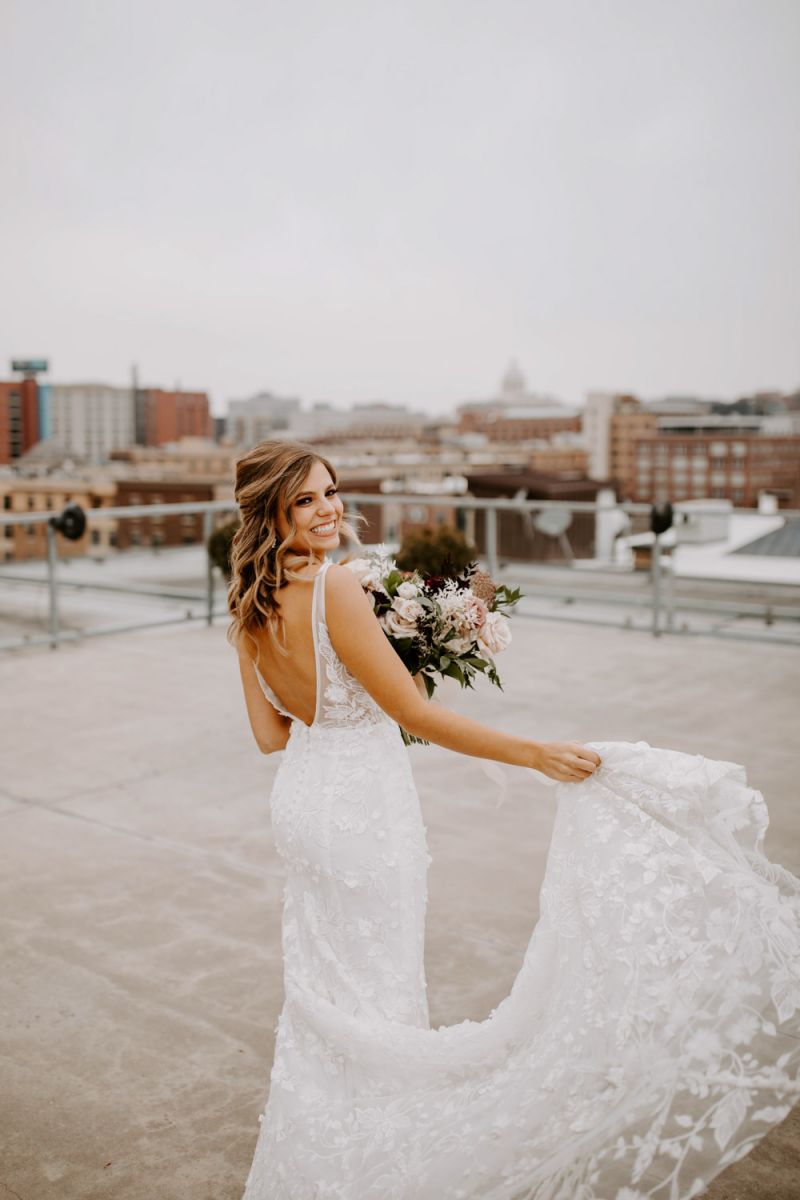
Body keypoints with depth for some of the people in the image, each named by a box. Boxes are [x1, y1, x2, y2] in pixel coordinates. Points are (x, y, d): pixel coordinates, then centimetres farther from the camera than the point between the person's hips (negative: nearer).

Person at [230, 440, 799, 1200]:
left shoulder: (249, 609, 0)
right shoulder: (333, 587, -23)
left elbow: (270, 732, 4)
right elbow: (414, 715, -22)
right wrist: (534, 753, -18)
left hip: (302, 799, 8)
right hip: (361, 806, -8)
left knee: (321, 995, 24)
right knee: (374, 997, 10)